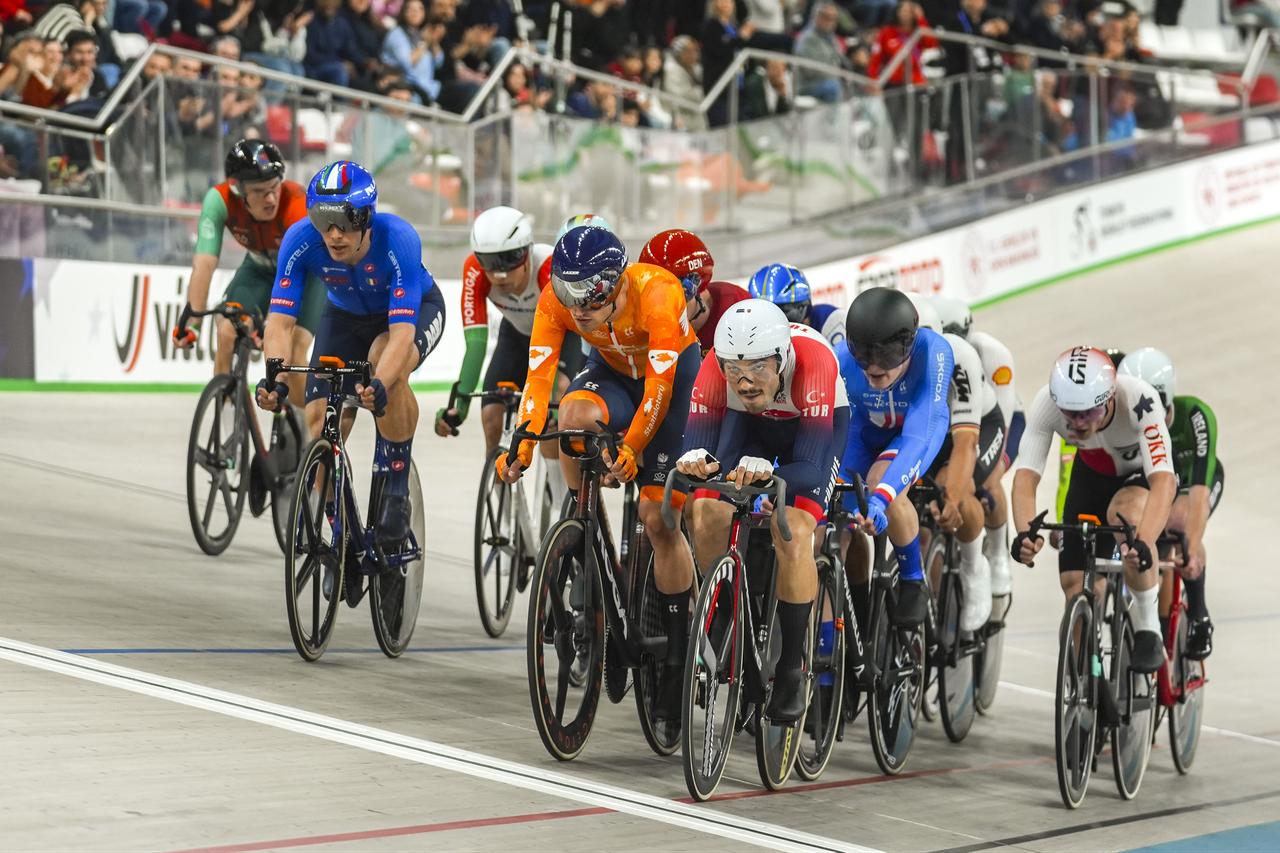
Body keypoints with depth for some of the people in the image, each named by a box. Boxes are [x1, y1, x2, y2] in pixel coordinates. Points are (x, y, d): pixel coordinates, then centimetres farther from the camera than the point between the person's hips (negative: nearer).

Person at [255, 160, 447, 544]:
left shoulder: (398, 239, -39)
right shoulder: (301, 240, -31)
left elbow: (402, 333, -45)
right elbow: (280, 321, -32)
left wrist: (379, 386, -62)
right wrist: (275, 378, -51)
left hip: (415, 310, -3)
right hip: (347, 315, 4)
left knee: (386, 363, -36)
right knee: (318, 418, -14)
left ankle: (397, 491, -20)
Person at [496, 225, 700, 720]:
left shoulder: (656, 292, -35)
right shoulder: (556, 299, -24)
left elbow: (660, 386, -33)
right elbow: (539, 374, -27)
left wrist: (631, 447, -40)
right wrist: (522, 447, -37)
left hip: (674, 378, -3)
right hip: (613, 372, 3)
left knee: (659, 518, -9)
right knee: (573, 414, -34)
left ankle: (678, 652, 3)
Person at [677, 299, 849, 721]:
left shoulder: (813, 360, -41)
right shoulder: (715, 366, -33)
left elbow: (811, 469, -44)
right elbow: (695, 446, -33)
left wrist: (767, 472, -63)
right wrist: (695, 461, -56)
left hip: (819, 423, -3)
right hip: (749, 422, 3)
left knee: (792, 533, -22)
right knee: (708, 516, -18)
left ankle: (791, 670, -8)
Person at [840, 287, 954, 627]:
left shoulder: (931, 352, -39)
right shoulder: (844, 358, -33)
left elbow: (917, 436, -46)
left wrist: (881, 495, -59)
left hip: (923, 426, -3)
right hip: (868, 432, 3)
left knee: (881, 481, -32)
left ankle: (913, 582, -10)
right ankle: (859, 610, 15)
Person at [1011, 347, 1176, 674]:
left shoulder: (1139, 401, -40)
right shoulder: (1046, 404, -32)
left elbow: (1163, 480, -48)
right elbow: (1025, 475, -37)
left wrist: (1144, 542, -63)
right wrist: (1025, 533, -56)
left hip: (1144, 474, -3)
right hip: (1093, 473, 3)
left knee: (1124, 514, -37)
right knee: (1076, 585, -8)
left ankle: (1148, 630, -20)